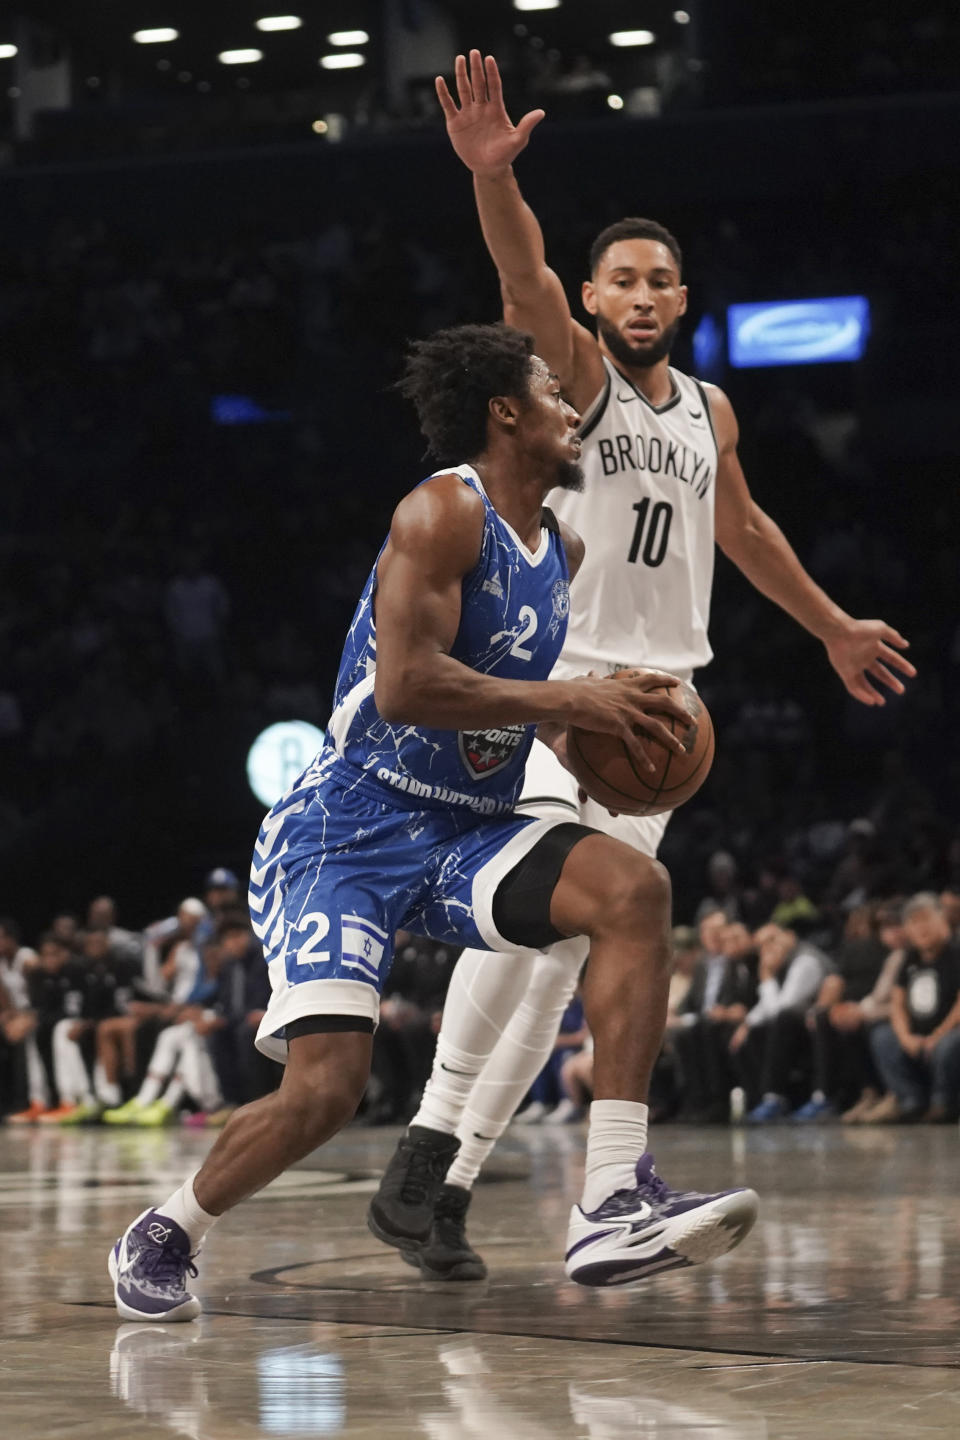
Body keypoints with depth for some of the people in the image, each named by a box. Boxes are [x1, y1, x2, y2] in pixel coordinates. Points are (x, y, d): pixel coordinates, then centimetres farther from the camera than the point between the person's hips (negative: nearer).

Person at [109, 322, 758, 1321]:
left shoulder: (560, 553, 13)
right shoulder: (445, 511, -14)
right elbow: (407, 686, -25)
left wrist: (599, 718, 8)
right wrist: (567, 702, -20)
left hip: (462, 834, 7)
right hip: (346, 833, -7)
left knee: (633, 889, -18)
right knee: (324, 1089, -18)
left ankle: (613, 1206, -23)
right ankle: (161, 1238, 12)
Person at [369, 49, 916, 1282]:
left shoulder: (709, 413, 15)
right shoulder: (571, 370, -3)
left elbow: (742, 529, 32)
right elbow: (523, 280, -24)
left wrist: (831, 628, 38)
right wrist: (494, 176, -44)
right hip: (562, 677, -6)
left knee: (573, 944, 1)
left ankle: (460, 1172, 4)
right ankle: (428, 1142, -19)